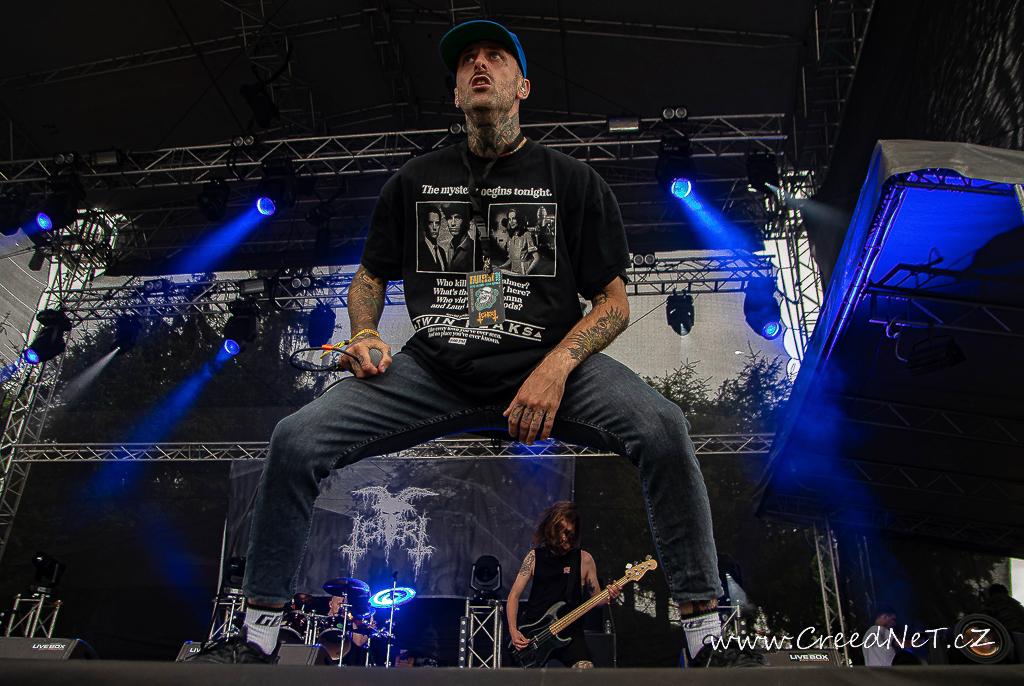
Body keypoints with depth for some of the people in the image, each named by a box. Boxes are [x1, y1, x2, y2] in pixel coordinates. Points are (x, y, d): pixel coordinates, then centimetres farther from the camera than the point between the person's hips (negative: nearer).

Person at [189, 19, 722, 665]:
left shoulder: (573, 181, 6)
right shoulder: (415, 182, 13)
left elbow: (614, 303, 3)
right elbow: (370, 276, 23)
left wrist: (556, 368, -15)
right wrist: (365, 333, 0)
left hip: (549, 363, -1)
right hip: (434, 370, 2)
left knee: (662, 427, -29)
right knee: (296, 439, -15)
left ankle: (705, 627, -12)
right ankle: (259, 633, 5)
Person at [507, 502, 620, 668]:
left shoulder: (584, 559, 5)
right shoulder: (535, 557, 6)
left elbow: (596, 599, 11)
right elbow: (514, 595, 8)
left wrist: (608, 597, -12)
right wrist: (513, 631, -4)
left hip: (569, 632, -1)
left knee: (585, 669, -22)